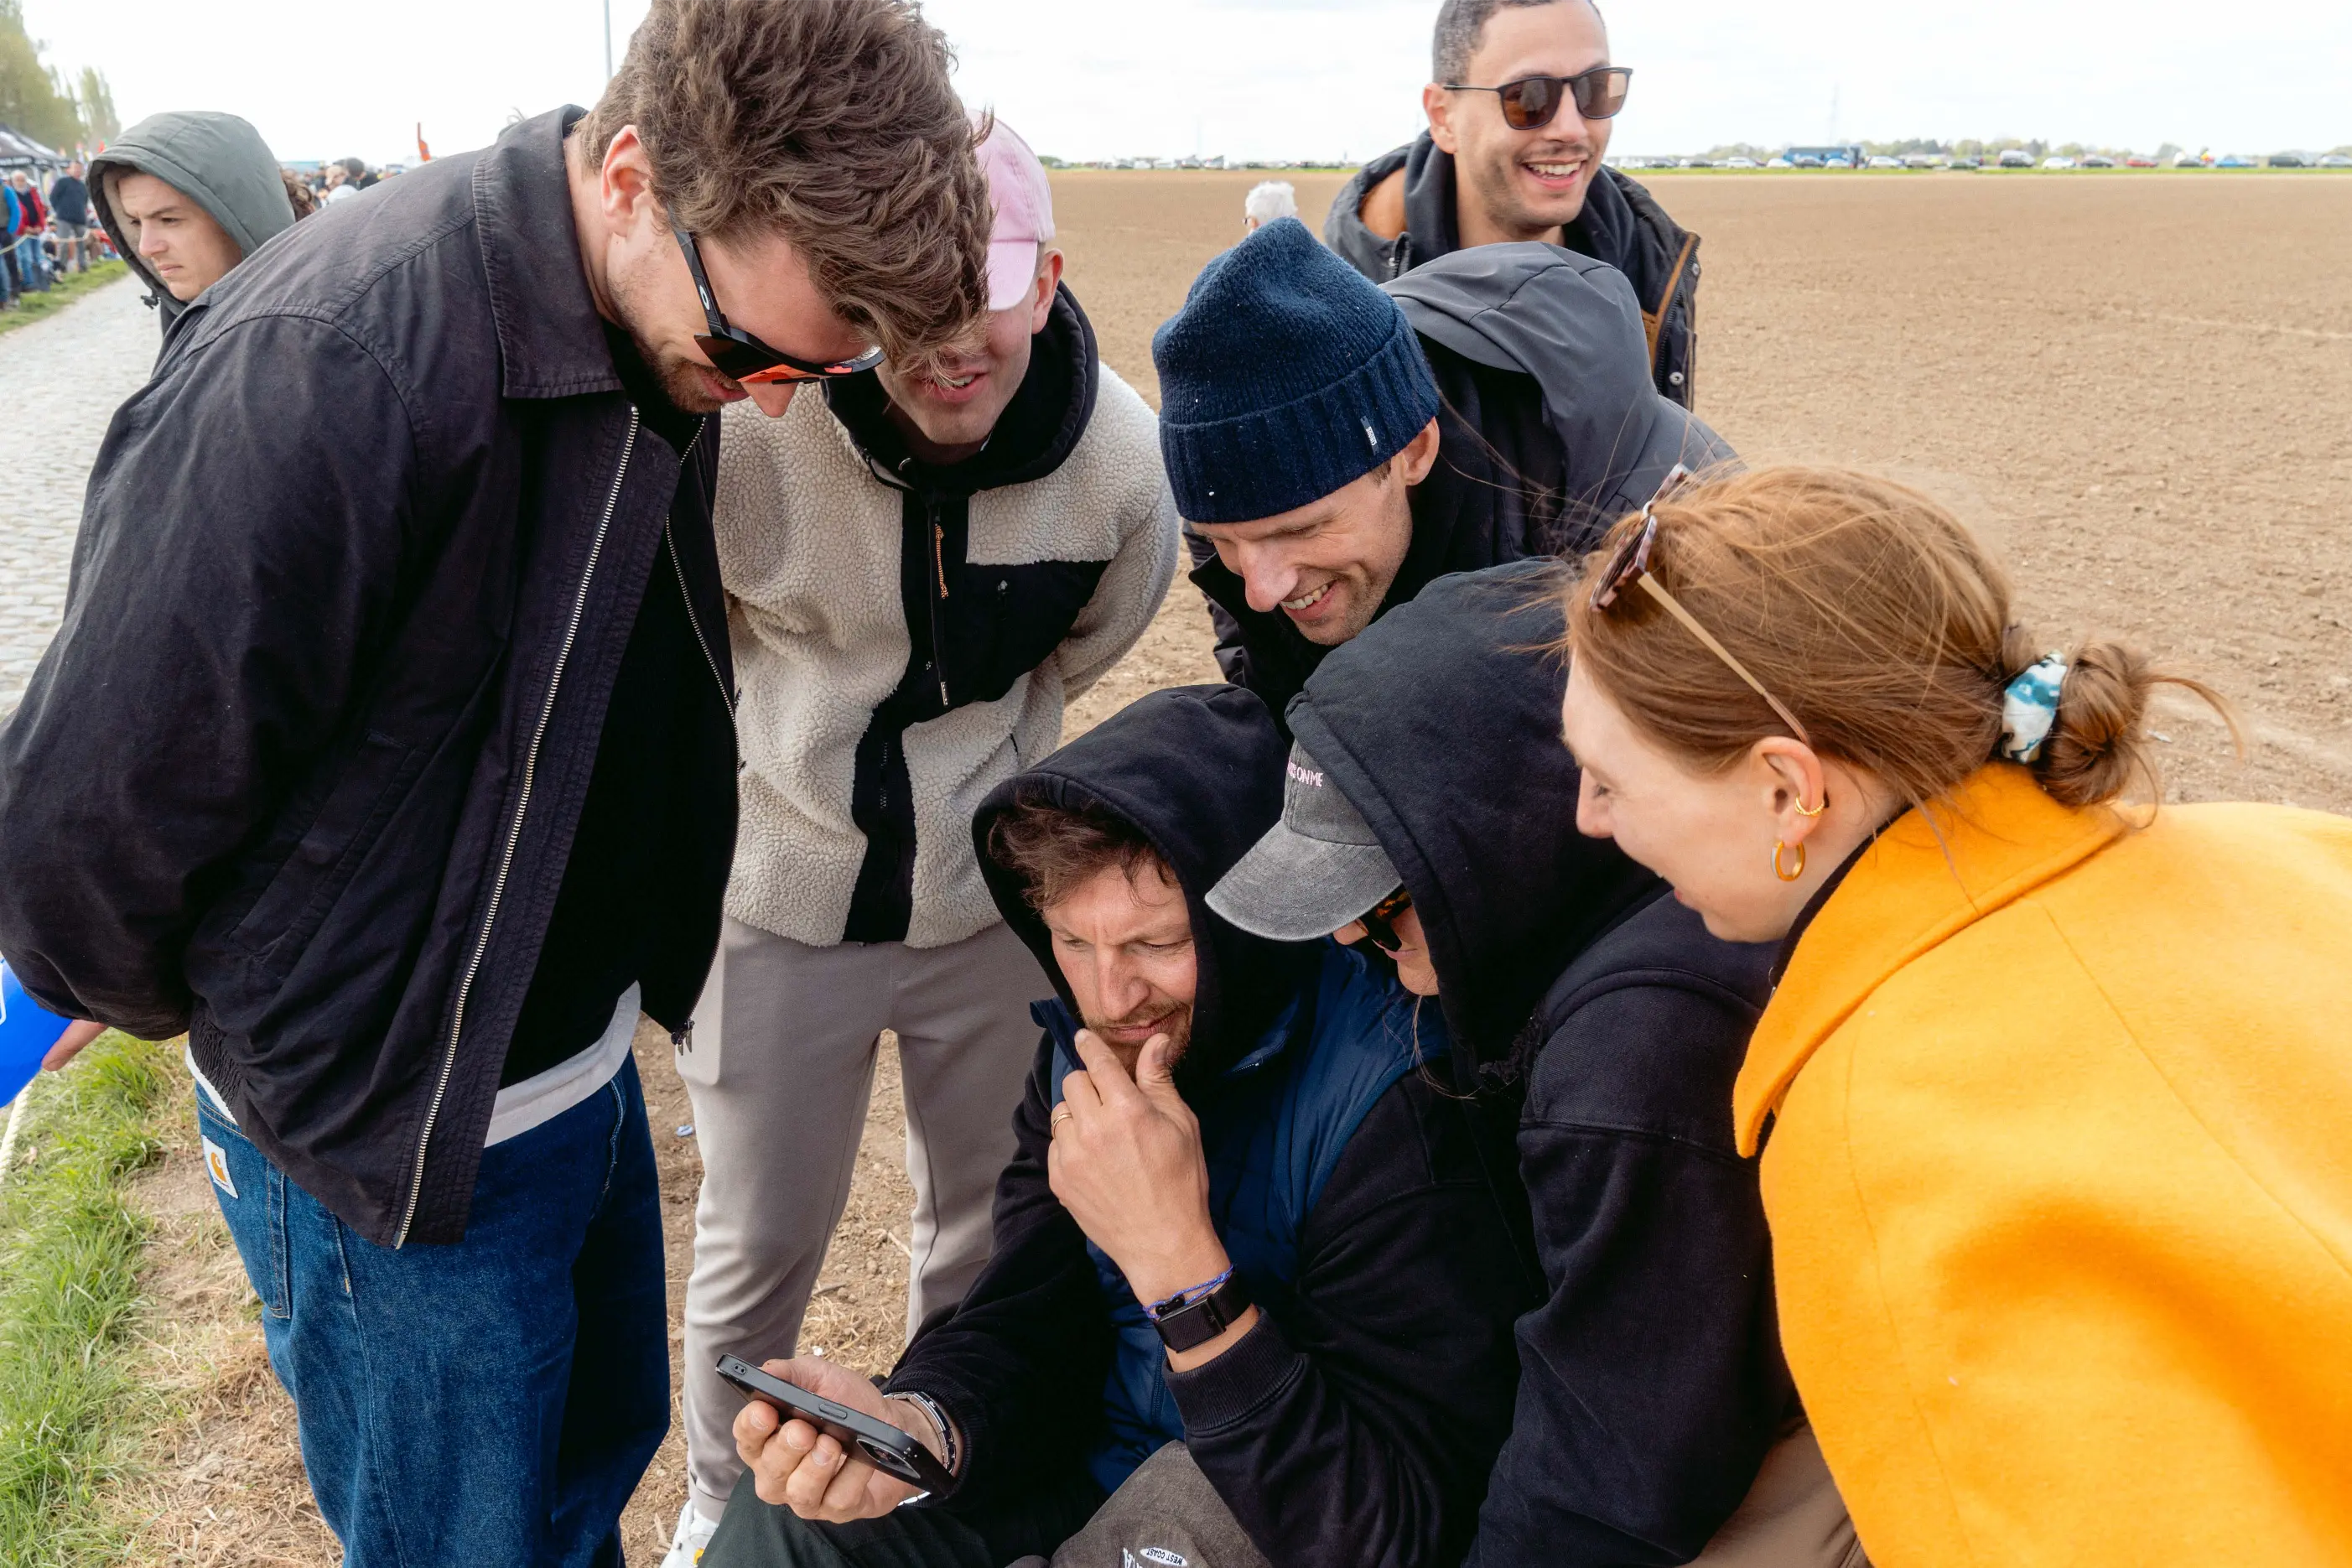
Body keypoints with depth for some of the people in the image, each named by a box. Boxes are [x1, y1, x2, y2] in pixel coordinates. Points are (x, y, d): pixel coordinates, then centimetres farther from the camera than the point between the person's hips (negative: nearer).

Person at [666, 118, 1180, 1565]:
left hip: (997, 897, 3)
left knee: (993, 1220, 22)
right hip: (784, 898, -2)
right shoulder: (744, 428, -26)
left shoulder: (1122, 455, -17)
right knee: (758, 1248, 15)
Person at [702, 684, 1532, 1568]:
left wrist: (1177, 1259, -39)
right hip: (1096, 1456, 6)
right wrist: (915, 1426, -28)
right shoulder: (1085, 1039, -7)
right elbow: (1023, 1321, -4)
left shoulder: (1397, 1101, -30)